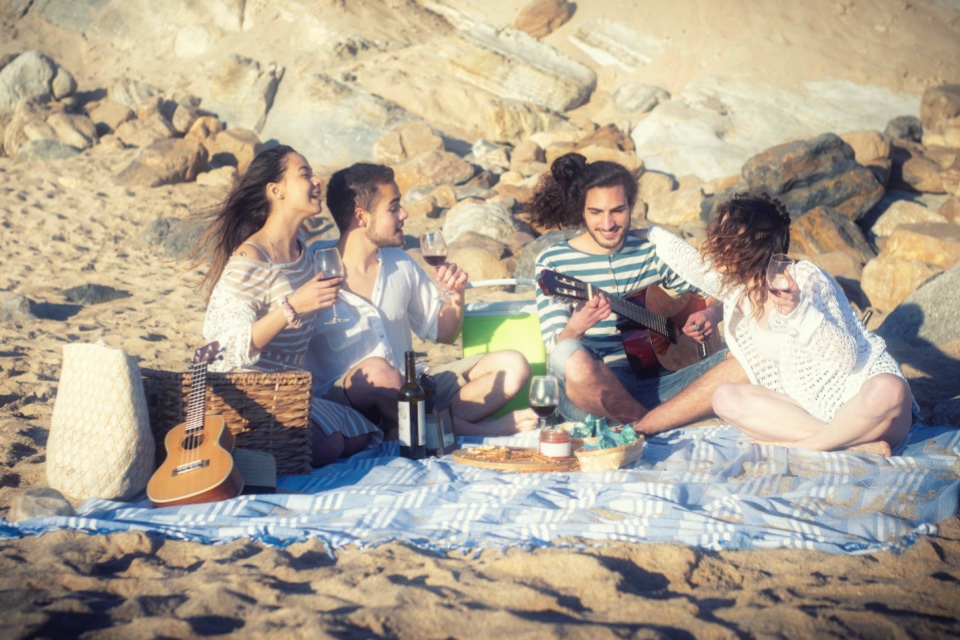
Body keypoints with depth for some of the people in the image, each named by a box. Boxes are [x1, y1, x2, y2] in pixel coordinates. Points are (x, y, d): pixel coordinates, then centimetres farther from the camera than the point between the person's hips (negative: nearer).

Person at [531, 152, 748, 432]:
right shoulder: (553, 261, 1)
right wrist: (575, 328, -32)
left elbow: (714, 296, 21)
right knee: (572, 358, -40)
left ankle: (641, 428, -23)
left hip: (651, 384, 4)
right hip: (589, 393, -3)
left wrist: (710, 314, -4)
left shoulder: (653, 251, 12)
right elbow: (557, 349, -8)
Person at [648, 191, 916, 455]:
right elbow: (690, 261, 26)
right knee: (725, 397, -18)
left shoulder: (804, 278, -16)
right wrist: (649, 232, 41)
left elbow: (847, 358, -21)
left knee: (888, 390, -39)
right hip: (807, 408, 6)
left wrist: (800, 311, -34)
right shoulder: (732, 283, 5)